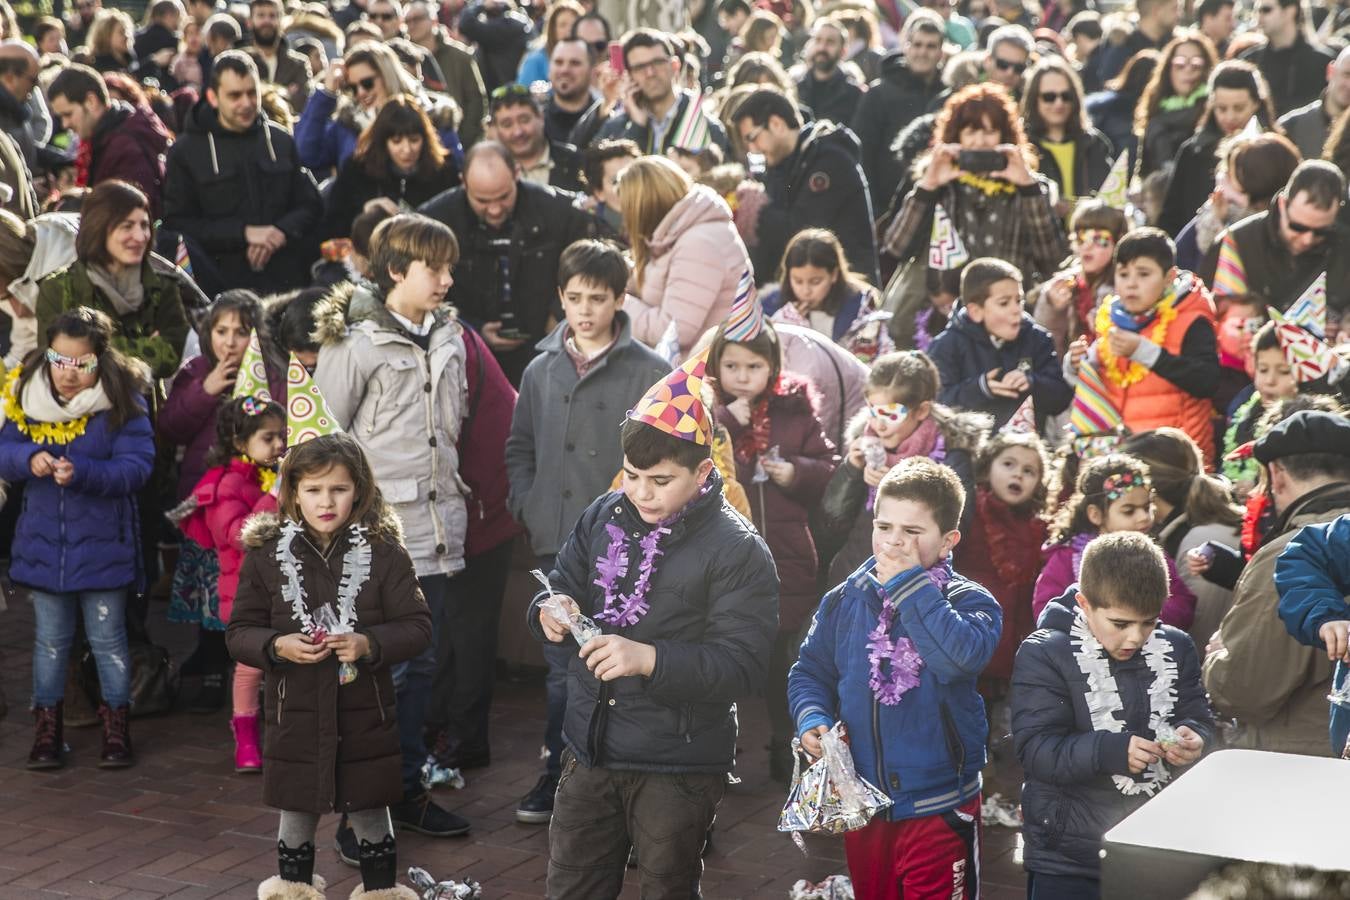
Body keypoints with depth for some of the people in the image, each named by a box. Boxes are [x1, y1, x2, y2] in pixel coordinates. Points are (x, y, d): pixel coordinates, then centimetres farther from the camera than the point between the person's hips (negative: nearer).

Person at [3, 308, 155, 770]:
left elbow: (137, 467, -17)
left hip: (102, 544, -3)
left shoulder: (123, 402, -13)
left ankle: (117, 728, 21)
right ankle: (47, 729, 24)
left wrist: (81, 473, -30)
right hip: (43, 541, 3)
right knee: (50, 639, 14)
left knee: (107, 639, 8)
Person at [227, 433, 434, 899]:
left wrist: (368, 644, -20)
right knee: (296, 812, 14)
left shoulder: (384, 553, -5)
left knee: (370, 814, 11)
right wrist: (277, 646, -17)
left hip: (364, 717, -1)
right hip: (296, 715, 1)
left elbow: (417, 627, -4)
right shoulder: (265, 554, -2)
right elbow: (239, 631, 2)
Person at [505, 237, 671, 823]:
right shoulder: (541, 370, 11)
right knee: (563, 668, 12)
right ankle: (560, 772, 22)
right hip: (556, 546, 4)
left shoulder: (650, 373, -4)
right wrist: (526, 506, 7)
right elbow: (519, 447, 19)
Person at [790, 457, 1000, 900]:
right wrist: (811, 718, -10)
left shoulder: (969, 601, -10)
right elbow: (809, 672, 11)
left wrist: (909, 583, -25)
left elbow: (962, 656, -31)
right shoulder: (845, 600, 2)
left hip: (938, 808, -4)